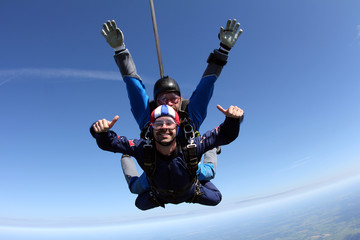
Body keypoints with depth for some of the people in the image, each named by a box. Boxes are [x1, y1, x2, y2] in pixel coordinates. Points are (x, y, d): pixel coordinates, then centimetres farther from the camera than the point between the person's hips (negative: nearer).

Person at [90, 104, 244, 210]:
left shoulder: (191, 147, -42)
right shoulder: (143, 148, -40)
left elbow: (225, 135, -37)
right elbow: (108, 143, -34)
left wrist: (233, 119, -57)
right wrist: (102, 131, -56)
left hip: (190, 192, -1)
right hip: (160, 195, 1)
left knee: (215, 199, 17)